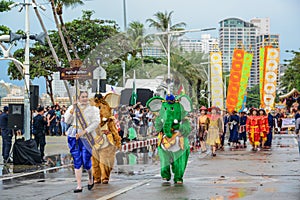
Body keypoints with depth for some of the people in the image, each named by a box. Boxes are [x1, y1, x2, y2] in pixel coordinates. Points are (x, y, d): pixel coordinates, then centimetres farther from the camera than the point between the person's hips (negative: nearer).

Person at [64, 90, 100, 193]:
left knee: (86, 161, -6)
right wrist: (72, 109, -10)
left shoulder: (93, 109, 4)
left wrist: (84, 132, -15)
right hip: (73, 136, 2)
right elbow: (67, 121, 3)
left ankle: (90, 178, 25)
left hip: (86, 137, -2)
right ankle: (79, 186, 5)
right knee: (77, 161, 1)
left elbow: (96, 122, -6)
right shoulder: (72, 107, 11)